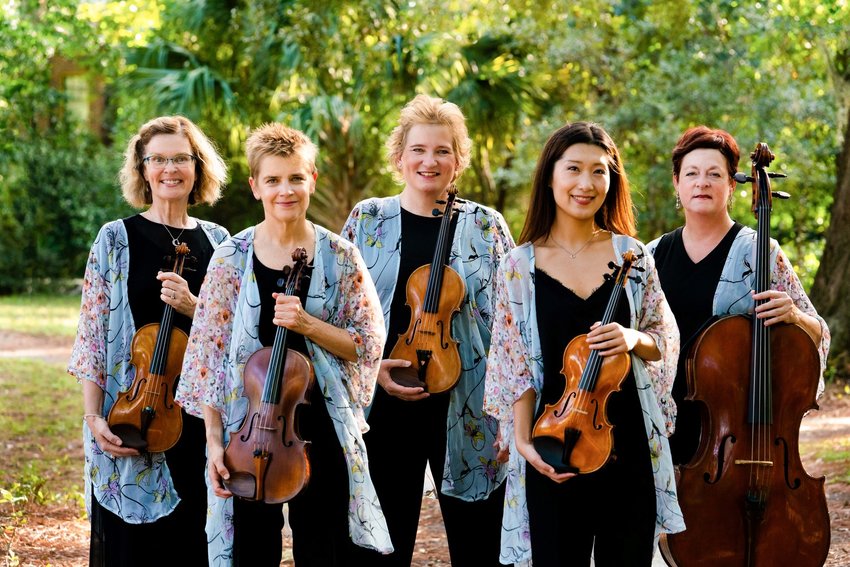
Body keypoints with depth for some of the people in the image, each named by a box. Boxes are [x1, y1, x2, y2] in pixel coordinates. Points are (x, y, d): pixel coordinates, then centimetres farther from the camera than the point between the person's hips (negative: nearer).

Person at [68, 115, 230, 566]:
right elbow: (93, 333, -3)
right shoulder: (117, 239, -1)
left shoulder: (218, 241, 7)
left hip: (201, 416, 3)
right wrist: (94, 416, -12)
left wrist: (193, 307, -13)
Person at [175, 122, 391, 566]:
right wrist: (214, 440, -6)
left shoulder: (339, 257, -1)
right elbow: (209, 352, -1)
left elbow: (368, 345, -1)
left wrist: (308, 324, -18)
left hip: (321, 431, 0)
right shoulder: (231, 259, -2)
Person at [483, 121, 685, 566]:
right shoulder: (520, 266, -1)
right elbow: (516, 364, -1)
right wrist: (523, 440, -11)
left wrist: (633, 339, -13)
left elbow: (664, 342, 9)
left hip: (629, 442, 2)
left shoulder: (632, 255, 4)